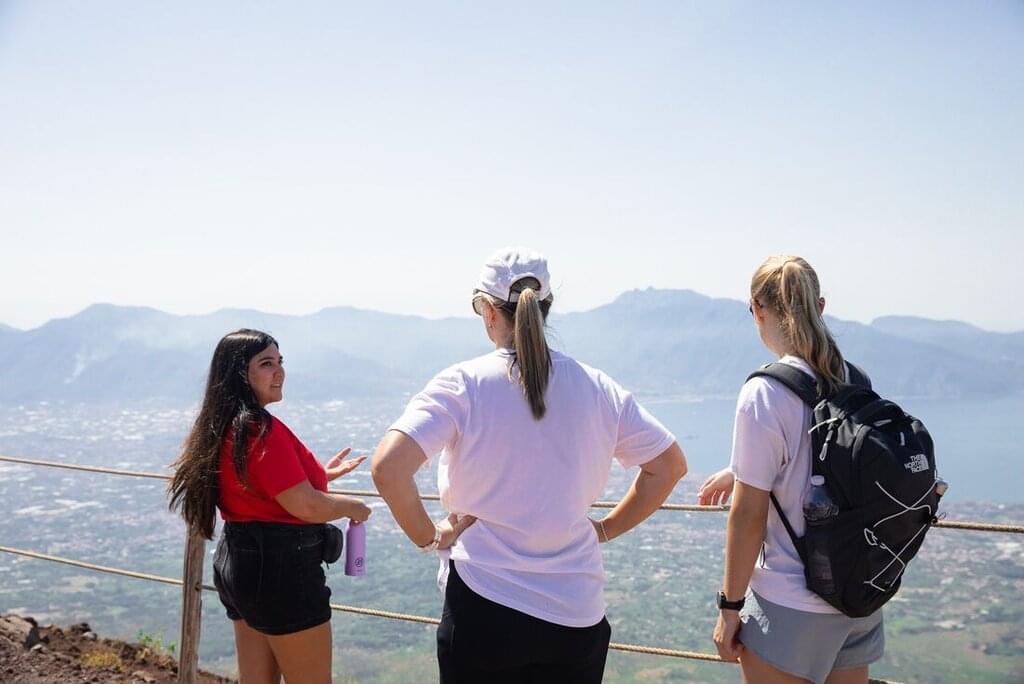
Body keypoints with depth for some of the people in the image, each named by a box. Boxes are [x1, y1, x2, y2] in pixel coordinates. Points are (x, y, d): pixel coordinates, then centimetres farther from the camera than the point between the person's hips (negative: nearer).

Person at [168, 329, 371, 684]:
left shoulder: (223, 429, 10)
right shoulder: (263, 429, -20)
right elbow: (304, 506, -23)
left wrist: (323, 473, 19)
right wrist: (352, 507, -5)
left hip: (239, 562, 10)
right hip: (280, 568, -10)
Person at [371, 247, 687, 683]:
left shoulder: (463, 384, -10)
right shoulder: (596, 388, 1)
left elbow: (387, 468, -21)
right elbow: (670, 465, 8)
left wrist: (428, 536, -6)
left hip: (483, 610, -3)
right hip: (577, 614, 3)